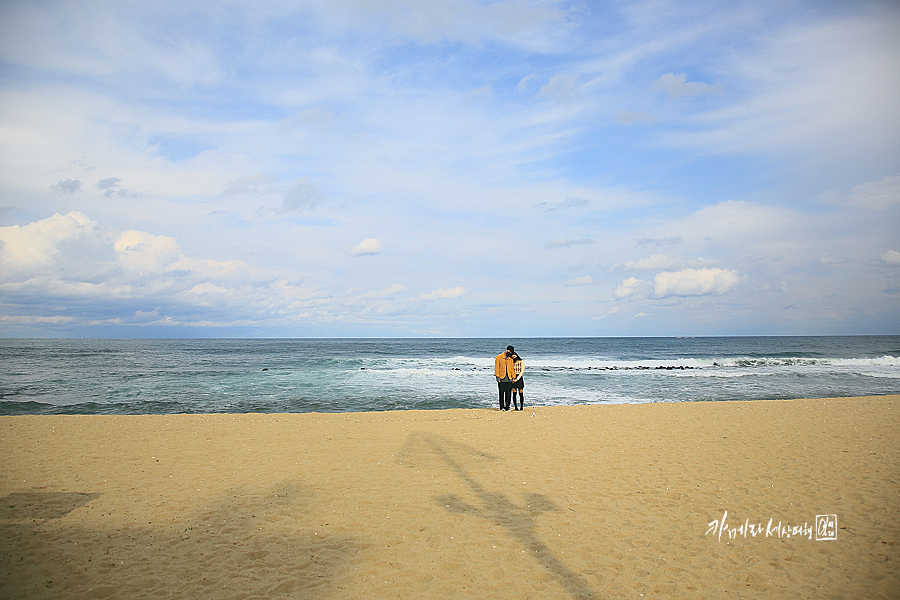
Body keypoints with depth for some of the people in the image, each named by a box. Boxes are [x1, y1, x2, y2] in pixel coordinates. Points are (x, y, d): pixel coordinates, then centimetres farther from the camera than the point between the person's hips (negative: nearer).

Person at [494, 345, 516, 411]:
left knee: (508, 394, 2)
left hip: (509, 379, 4)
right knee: (501, 393, -1)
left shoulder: (510, 359, 14)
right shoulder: (499, 357, 2)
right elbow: (497, 367, -1)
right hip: (501, 379, -3)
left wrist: (513, 377, 9)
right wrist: (497, 377, -8)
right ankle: (502, 407, 5)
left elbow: (512, 368, 17)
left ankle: (507, 407, 9)